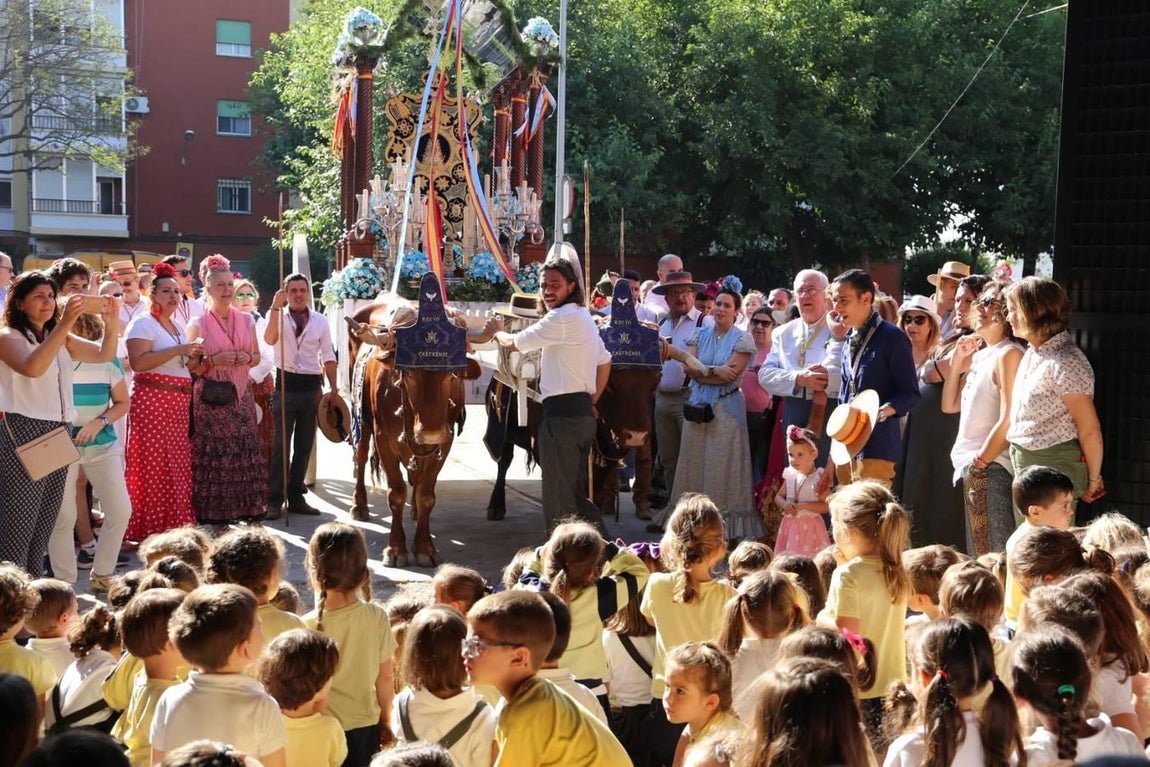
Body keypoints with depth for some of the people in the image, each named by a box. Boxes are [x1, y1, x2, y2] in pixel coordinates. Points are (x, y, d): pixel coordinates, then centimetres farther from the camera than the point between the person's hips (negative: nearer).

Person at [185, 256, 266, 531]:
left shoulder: (247, 320, 9)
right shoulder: (198, 324, -2)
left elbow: (257, 356, 15)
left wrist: (247, 358, -6)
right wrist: (214, 361, -17)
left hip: (241, 395, 4)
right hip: (210, 398, -4)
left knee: (245, 450, 2)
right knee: (214, 453, -4)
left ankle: (249, 510, 10)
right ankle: (216, 517, 4)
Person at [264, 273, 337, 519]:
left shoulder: (320, 321, 6)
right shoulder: (280, 317, -1)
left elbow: (328, 357, 7)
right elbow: (269, 339, -22)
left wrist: (334, 388, 2)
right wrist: (275, 307, -28)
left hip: (311, 387, 3)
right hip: (287, 385, -3)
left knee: (304, 445, 10)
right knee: (280, 444, -1)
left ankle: (296, 497, 20)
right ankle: (274, 499, 3)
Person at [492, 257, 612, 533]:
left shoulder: (561, 317, -14)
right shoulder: (585, 317, 18)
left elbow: (513, 343, -8)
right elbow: (605, 361, 26)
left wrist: (499, 332, 14)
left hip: (561, 414, -10)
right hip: (583, 413, 10)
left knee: (558, 498, -4)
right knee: (576, 493, 16)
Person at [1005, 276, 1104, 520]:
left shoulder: (1066, 364, -20)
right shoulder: (1032, 354, 9)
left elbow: (1090, 431, -17)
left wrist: (1093, 479, -9)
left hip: (1053, 470, -9)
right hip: (1023, 465, 9)